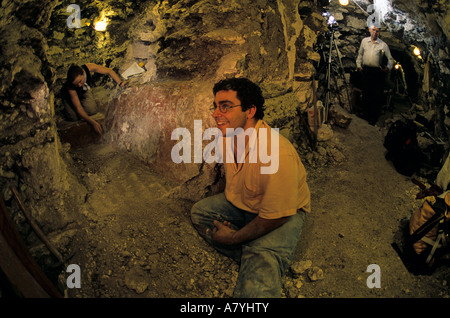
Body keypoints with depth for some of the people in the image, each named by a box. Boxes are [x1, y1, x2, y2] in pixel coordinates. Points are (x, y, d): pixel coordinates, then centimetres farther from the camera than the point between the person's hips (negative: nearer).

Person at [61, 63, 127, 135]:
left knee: (92, 110, -19)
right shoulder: (69, 87, -42)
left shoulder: (89, 67, -37)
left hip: (84, 91, 3)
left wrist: (120, 83, -41)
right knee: (74, 116, -21)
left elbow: (109, 71, -26)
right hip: (70, 96, -2)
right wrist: (93, 123, -47)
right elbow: (78, 107, -39)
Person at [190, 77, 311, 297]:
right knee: (199, 212, -3)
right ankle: (250, 258, -9)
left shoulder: (277, 154, -35)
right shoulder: (227, 136, -10)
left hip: (284, 214, -9)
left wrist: (233, 238, -16)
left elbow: (274, 218, -26)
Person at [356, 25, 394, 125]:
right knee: (366, 93, 7)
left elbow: (390, 59, 5)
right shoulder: (364, 41, 10)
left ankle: (374, 117, 10)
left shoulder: (383, 44, 2)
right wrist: (359, 65, 11)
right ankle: (367, 114, 22)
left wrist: (388, 68, -12)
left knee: (378, 95, -1)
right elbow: (360, 54, 22)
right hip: (366, 70, 2)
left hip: (378, 72, -2)